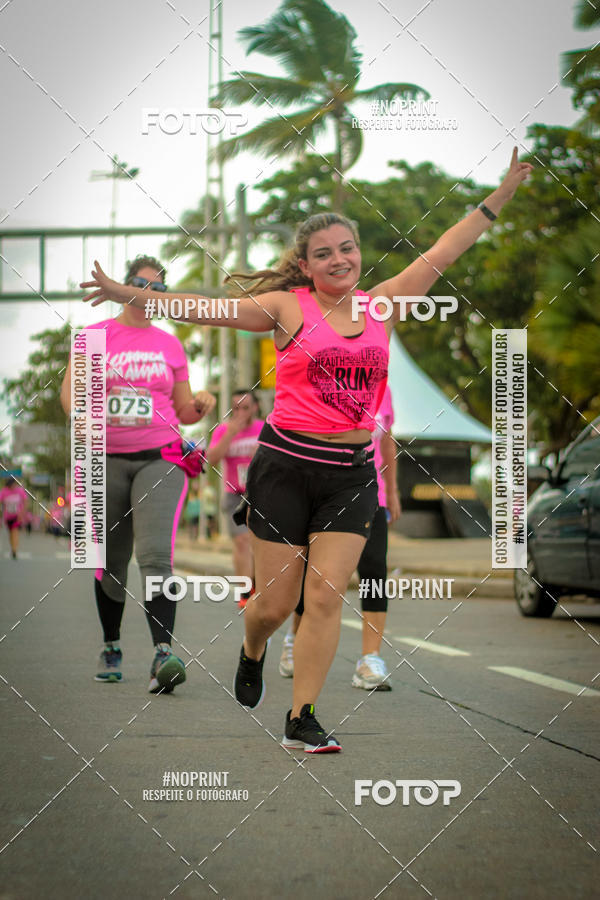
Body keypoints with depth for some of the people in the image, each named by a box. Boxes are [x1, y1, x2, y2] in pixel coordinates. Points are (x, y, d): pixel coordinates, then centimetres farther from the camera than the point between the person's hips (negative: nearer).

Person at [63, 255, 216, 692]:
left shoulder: (170, 345, 12)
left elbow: (184, 412, 16)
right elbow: (69, 390, -1)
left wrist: (202, 405, -6)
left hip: (160, 459, -1)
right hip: (107, 460, 1)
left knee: (156, 555, -18)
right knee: (110, 562, 8)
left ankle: (163, 655, -28)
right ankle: (111, 647, 28)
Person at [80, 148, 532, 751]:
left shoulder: (380, 305, 9)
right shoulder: (288, 306, -2)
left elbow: (444, 250, 11)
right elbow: (205, 310, -8)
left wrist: (503, 193, 11)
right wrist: (127, 294, -17)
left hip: (352, 474, 3)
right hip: (286, 467, -3)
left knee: (325, 597, -4)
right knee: (275, 602, 3)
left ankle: (301, 721, 4)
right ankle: (252, 654, 38)